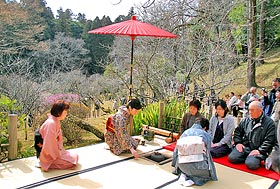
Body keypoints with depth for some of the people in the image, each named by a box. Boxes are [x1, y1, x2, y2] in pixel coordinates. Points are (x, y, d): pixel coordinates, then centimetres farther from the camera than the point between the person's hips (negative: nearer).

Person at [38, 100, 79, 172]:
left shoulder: (56, 121, 4)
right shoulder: (51, 123, -28)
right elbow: (49, 144, -28)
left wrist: (60, 150, 6)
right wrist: (57, 155, -16)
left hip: (56, 150, 10)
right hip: (50, 156, -10)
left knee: (75, 156, 12)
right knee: (73, 162, -10)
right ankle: (48, 164, -4)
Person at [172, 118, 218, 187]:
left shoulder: (185, 132, 18)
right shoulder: (206, 135, 9)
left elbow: (177, 150, 24)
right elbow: (207, 153, 15)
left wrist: (174, 163, 40)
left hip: (182, 164, 5)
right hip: (197, 164, -4)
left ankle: (183, 175, 5)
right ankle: (192, 179, -2)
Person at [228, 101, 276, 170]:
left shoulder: (269, 123, -4)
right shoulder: (246, 120, 12)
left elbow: (269, 140, -9)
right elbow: (237, 131, 20)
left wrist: (260, 151, -16)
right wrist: (238, 143, 4)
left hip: (258, 149, -4)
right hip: (244, 146, 5)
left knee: (251, 164, -29)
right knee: (232, 158, -17)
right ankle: (248, 158, 5)